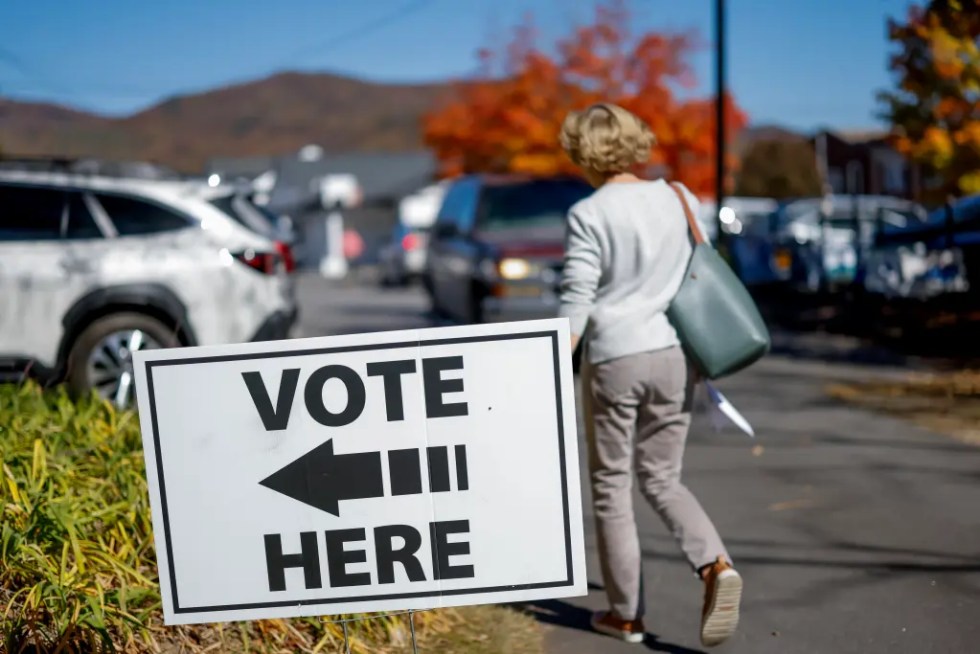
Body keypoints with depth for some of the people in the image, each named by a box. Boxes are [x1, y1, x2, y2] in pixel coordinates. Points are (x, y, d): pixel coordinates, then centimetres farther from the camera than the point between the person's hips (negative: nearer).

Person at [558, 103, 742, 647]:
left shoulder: (588, 215, -10)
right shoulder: (678, 199, 6)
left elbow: (576, 302, -14)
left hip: (614, 357, -5)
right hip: (674, 356, 5)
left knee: (611, 485, 10)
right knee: (662, 480, 17)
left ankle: (625, 614, 19)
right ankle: (716, 566, -6)